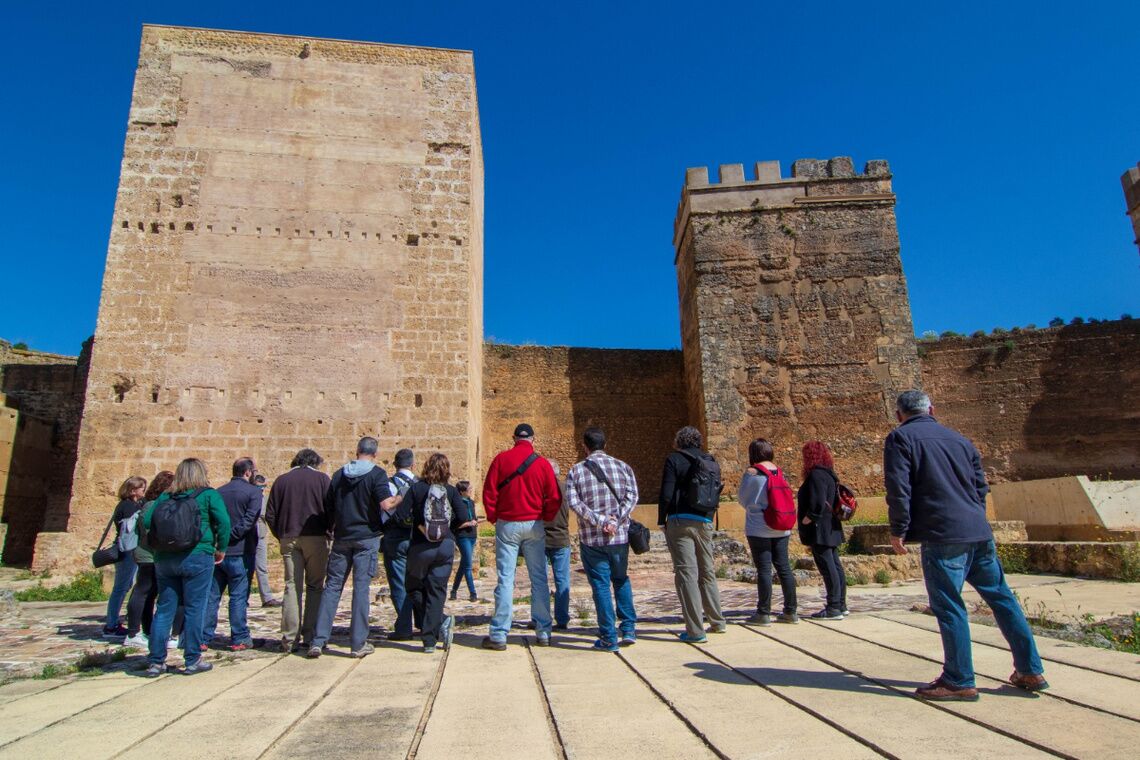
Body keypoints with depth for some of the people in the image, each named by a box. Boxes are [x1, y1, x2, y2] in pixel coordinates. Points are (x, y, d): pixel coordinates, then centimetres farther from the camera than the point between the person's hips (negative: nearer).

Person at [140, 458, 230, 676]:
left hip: (164, 558, 5)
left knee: (164, 609, 12)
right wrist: (221, 549, 0)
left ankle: (156, 662, 16)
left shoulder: (165, 497, 12)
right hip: (196, 557, -4)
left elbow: (146, 520, 4)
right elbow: (223, 521, -11)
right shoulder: (208, 494, -1)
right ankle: (193, 660, 9)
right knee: (195, 609, 3)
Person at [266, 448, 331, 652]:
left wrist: (281, 537, 15)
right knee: (315, 587, 5)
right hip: (316, 537, -3)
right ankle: (311, 637, 4)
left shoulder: (281, 480, 10)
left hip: (289, 538, 3)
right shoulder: (321, 478, 1)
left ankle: (290, 639, 5)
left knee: (292, 587, 6)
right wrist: (328, 532, 8)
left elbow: (270, 514, 8)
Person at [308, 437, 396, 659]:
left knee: (332, 586, 10)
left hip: (341, 538, 4)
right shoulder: (376, 474, -8)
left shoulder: (339, 474, 8)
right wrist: (401, 497, 0)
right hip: (366, 538, -4)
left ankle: (318, 640, 9)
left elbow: (328, 508, 12)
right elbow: (386, 505, -19)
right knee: (361, 587, 0)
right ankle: (359, 644, 5)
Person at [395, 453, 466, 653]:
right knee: (436, 591, 7)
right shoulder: (451, 491, 0)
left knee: (415, 588, 15)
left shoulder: (416, 489, -5)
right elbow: (462, 519, -6)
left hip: (420, 547, -2)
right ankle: (430, 640, 4)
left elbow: (401, 515, -11)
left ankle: (441, 622, -1)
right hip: (445, 546, 2)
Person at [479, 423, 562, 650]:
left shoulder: (501, 458, -3)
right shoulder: (543, 463, -1)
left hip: (507, 525, -1)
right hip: (534, 526, 1)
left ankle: (499, 635, 3)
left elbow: (489, 491, -3)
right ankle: (543, 633, 13)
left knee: (505, 580, 1)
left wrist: (493, 518, 8)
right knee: (539, 579, 8)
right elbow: (554, 498, -1)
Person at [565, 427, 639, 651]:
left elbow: (573, 502, -12)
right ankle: (628, 629, 16)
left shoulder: (576, 471, 0)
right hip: (620, 536, 2)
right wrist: (616, 520, -12)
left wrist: (599, 521, -14)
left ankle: (609, 639, 9)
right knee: (621, 579, 21)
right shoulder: (622, 466, 4)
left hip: (591, 538, -2)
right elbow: (632, 496, -7)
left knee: (601, 585, 6)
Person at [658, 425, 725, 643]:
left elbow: (666, 494, -10)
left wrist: (661, 520, 0)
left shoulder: (674, 459, -5)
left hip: (680, 521, -6)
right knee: (707, 572, 17)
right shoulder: (710, 461, 12)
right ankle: (717, 622, 26)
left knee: (686, 573, -4)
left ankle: (695, 630, -4)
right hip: (705, 521, 6)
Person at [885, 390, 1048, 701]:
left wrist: (898, 531, -5)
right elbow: (981, 486, 21)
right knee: (1002, 597, 15)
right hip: (979, 533, 7)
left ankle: (959, 681, 5)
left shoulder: (900, 438, -2)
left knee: (949, 607, -1)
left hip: (942, 536, -7)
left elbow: (898, 488, -12)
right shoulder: (959, 439, 18)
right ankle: (1031, 671, 22)